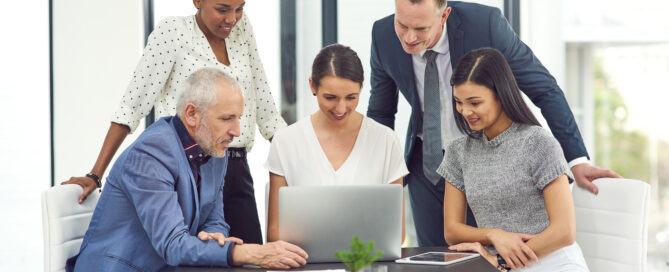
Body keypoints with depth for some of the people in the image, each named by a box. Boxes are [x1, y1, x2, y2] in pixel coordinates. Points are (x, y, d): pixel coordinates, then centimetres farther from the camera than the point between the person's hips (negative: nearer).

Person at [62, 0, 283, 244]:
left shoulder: (242, 27, 9)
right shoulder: (172, 31, -5)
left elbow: (265, 108, 15)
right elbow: (131, 107, -8)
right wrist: (95, 175, -13)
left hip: (236, 171, 5)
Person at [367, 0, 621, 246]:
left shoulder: (485, 23, -25)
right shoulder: (383, 35, -15)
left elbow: (545, 89, -16)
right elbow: (381, 113, 4)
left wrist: (578, 160, -19)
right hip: (427, 162, 3)